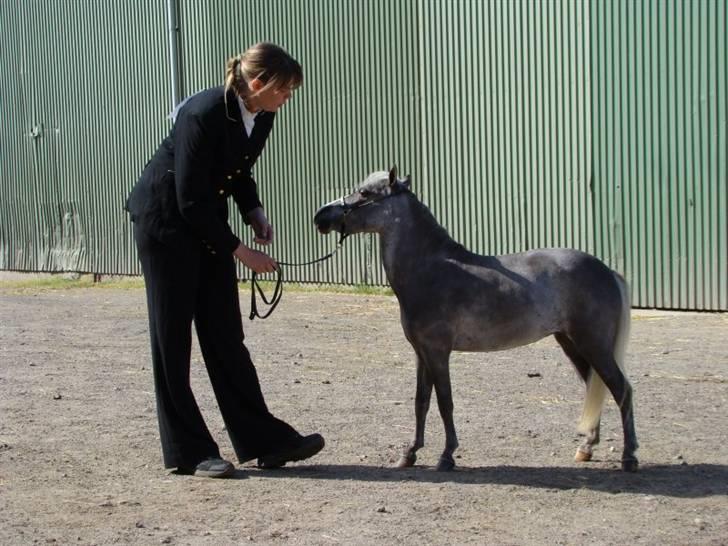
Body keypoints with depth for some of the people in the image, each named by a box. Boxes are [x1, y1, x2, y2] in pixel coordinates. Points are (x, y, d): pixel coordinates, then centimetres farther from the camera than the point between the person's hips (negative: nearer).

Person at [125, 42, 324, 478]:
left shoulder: (262, 117, -4)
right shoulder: (204, 115, -27)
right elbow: (189, 200, -24)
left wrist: (255, 213, -4)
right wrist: (239, 251, -20)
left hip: (206, 221, 8)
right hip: (165, 220, -8)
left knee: (226, 336, 6)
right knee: (173, 339, -2)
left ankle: (264, 441, 6)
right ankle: (189, 453, 3)